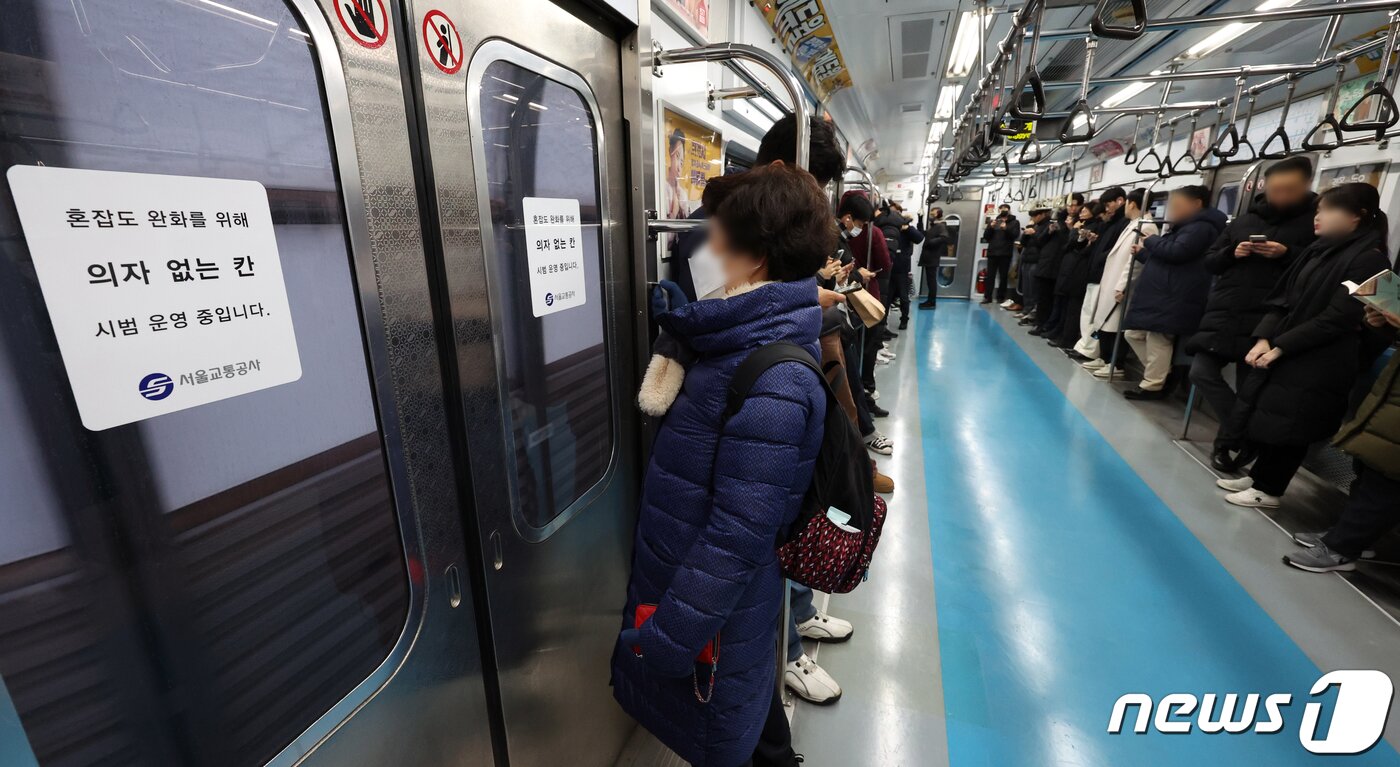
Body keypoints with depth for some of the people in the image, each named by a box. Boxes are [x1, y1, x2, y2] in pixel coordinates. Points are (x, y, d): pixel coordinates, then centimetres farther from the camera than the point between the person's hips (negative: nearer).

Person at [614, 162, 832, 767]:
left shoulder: (773, 385, -30)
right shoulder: (734, 338, -2)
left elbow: (738, 535, -28)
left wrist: (667, 638, -19)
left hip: (719, 603, -8)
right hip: (680, 565, 8)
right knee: (746, 696, 32)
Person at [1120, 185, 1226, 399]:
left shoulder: (1201, 227, -8)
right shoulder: (1186, 227, 26)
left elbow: (1176, 252, -21)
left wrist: (1150, 241, -7)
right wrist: (1142, 253, 17)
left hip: (1173, 297, -11)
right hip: (1159, 294, 11)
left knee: (1158, 339, -8)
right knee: (1134, 334, 12)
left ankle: (1153, 385, 0)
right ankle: (1163, 374, 18)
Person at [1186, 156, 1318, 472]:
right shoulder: (1244, 221, 13)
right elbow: (1210, 261, 14)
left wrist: (1287, 254, -15)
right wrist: (1231, 253, -5)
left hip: (1268, 320, -4)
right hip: (1223, 314, 4)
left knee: (1249, 387, 1)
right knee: (1202, 372, -3)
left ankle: (1232, 438, 17)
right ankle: (1242, 437, 8)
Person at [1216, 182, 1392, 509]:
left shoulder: (1369, 259, -12)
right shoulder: (1318, 250, 10)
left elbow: (1337, 319, -18)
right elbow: (1283, 298, 7)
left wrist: (1280, 347, -17)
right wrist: (1264, 338, -6)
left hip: (1319, 364, -7)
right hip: (1281, 351, 7)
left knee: (1287, 426, 2)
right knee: (1264, 417, 13)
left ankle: (1269, 489, 16)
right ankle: (1258, 476, 28)